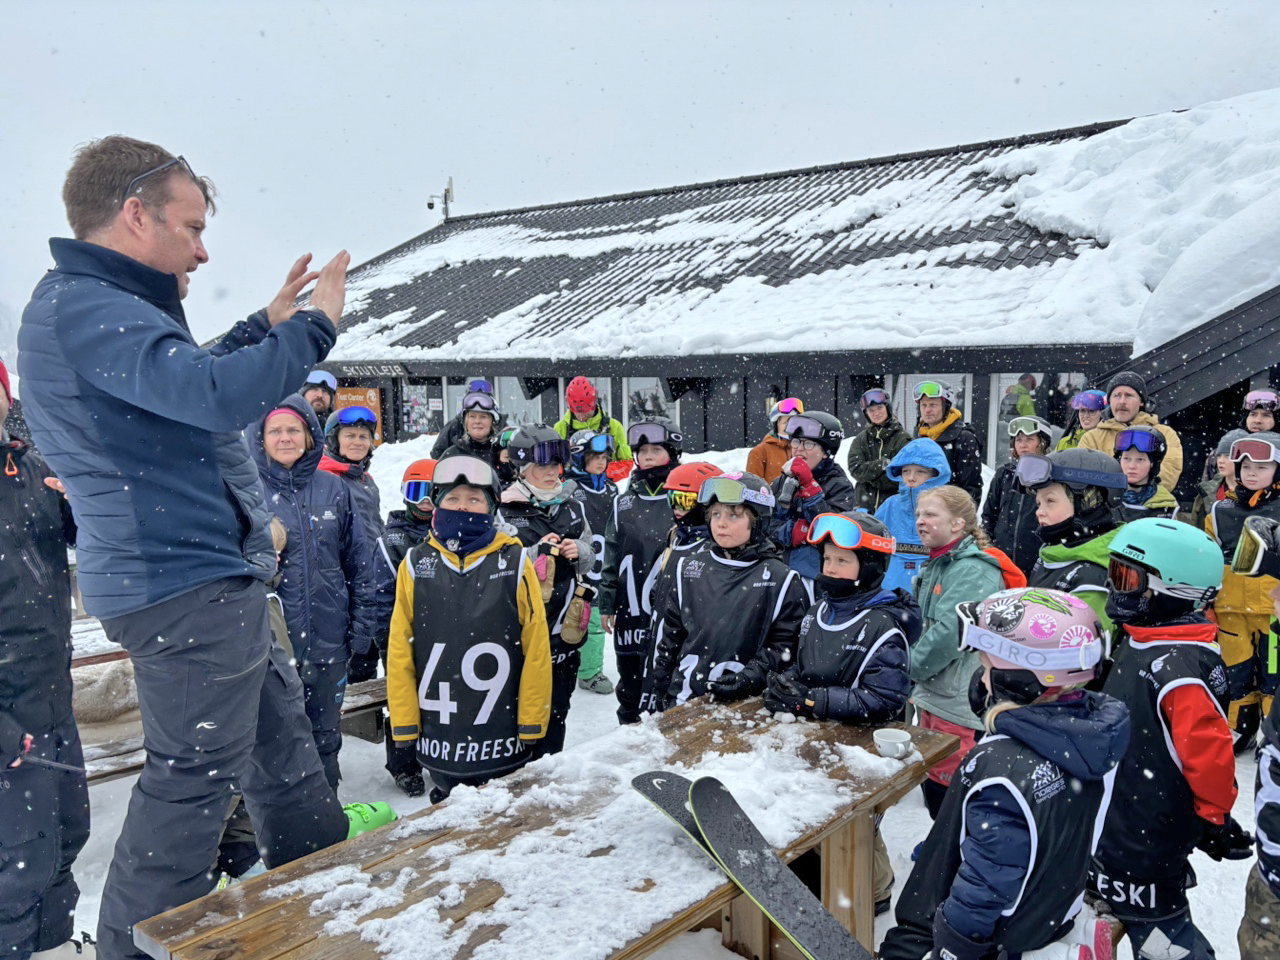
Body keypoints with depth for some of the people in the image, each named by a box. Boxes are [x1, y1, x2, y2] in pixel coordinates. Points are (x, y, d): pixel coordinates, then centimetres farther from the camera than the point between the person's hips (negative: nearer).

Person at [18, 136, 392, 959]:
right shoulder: (80, 308, -19)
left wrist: (267, 326, 27)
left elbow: (180, 380, 30)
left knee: (276, 715, 22)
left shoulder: (100, 305, 15)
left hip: (210, 576, 11)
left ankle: (317, 847, 40)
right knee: (199, 770, 1)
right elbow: (215, 394, -33)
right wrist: (313, 326, -19)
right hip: (184, 583, -11)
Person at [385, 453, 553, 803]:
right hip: (439, 741, 1)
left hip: (504, 738, -1)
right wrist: (404, 725, -2)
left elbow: (536, 648, -5)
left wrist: (532, 723, -6)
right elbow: (400, 650, 0)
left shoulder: (515, 561, -5)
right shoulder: (416, 563, 0)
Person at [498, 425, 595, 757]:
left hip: (565, 627, 5)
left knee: (557, 708, 16)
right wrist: (536, 552, -20)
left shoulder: (574, 508, 8)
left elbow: (590, 561, 17)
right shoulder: (504, 512, -9)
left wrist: (578, 552, -5)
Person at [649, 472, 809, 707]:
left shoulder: (782, 580, -4)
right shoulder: (689, 569, 7)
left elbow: (787, 645, -5)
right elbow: (668, 635, 12)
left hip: (744, 705, -3)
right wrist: (661, 693, 10)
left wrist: (751, 677, -18)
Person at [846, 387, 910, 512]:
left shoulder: (903, 439, -1)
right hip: (864, 506, 3)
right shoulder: (861, 440, 10)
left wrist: (869, 473, -7)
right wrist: (882, 464, -14)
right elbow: (855, 469, -3)